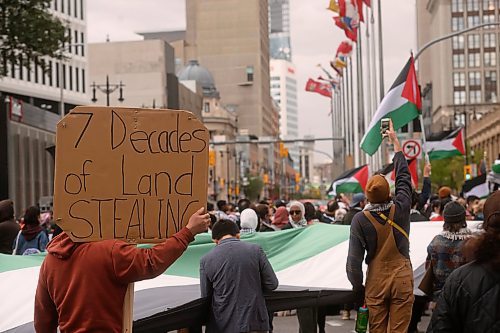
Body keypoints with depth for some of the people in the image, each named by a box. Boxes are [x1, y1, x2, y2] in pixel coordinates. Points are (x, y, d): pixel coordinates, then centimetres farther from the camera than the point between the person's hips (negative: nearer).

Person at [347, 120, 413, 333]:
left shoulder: (360, 220, -10)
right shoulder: (401, 208, -6)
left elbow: (354, 258, -10)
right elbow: (404, 177, 10)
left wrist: (357, 288, 3)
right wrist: (395, 142, 21)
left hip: (376, 282, 0)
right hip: (402, 279, 1)